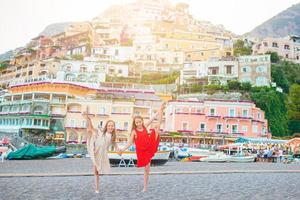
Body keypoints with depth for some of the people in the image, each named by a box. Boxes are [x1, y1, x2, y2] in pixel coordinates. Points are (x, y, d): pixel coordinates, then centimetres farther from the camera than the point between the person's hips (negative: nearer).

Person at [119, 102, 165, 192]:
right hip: (142, 151, -3)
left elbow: (152, 119, 4)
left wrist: (160, 110, 3)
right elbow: (130, 142, -4)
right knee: (146, 169, 9)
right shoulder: (134, 131, -5)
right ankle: (145, 187, 23)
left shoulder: (145, 126, 3)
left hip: (150, 147, 3)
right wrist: (122, 150, -16)